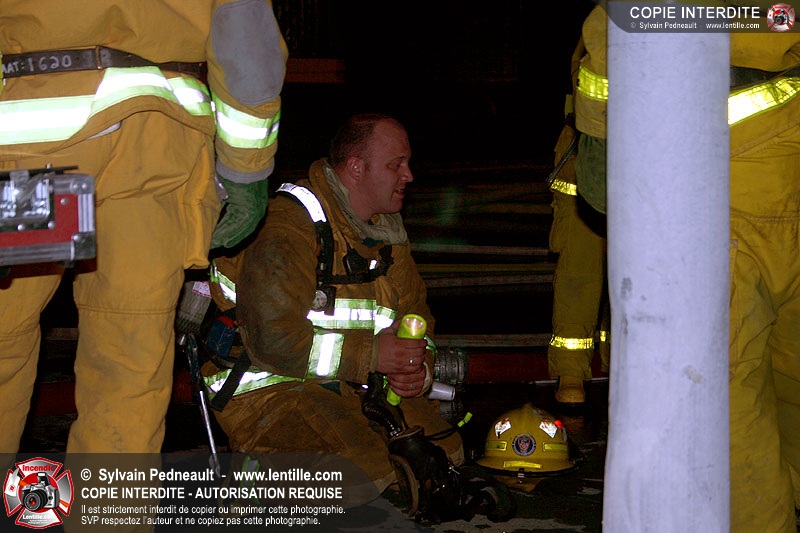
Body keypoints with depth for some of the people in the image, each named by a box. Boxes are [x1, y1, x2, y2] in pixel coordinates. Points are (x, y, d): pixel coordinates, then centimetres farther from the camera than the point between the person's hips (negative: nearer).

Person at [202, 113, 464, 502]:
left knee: (444, 453, 3)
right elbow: (273, 338, -26)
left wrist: (416, 368, -7)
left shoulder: (386, 231, 11)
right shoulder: (288, 225, -17)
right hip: (268, 387, -9)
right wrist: (371, 354, -24)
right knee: (363, 476, -29)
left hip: (352, 386, 9)